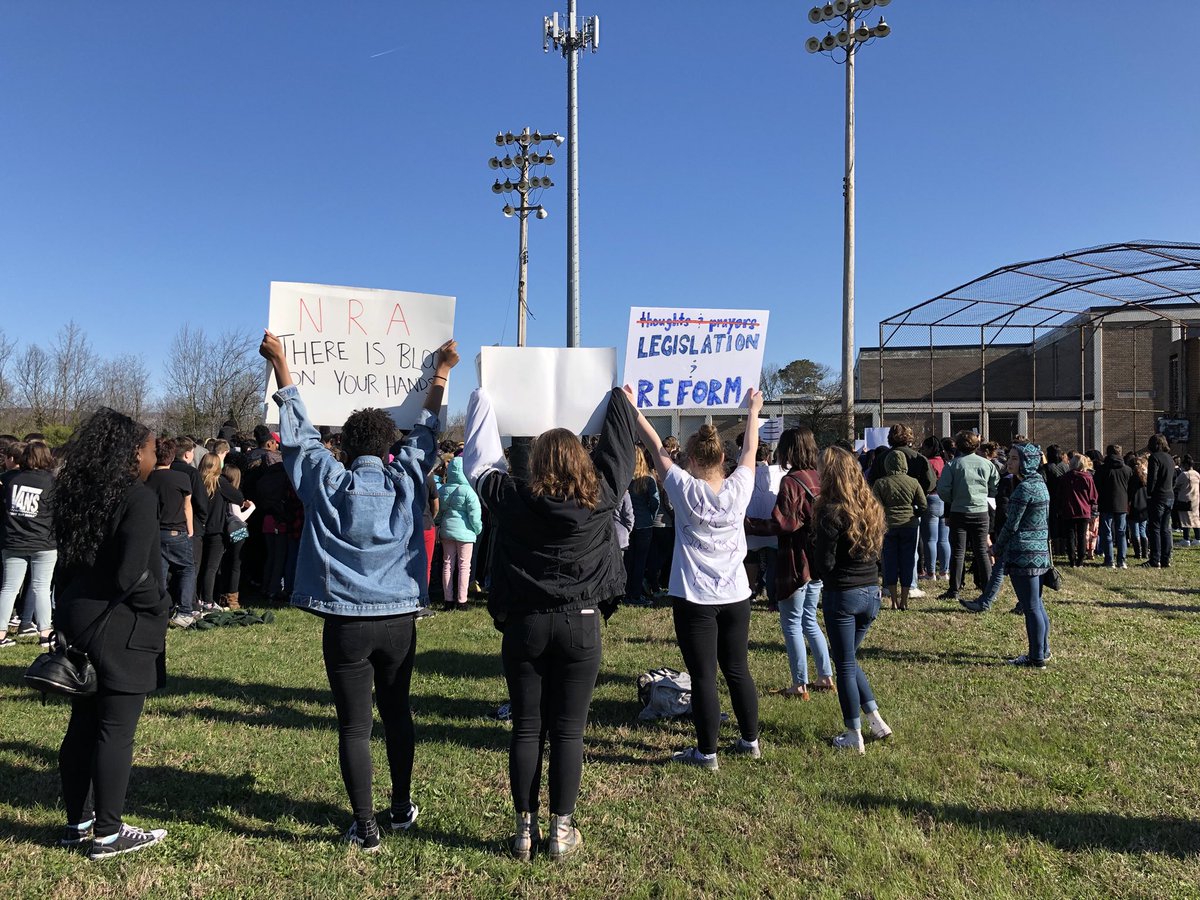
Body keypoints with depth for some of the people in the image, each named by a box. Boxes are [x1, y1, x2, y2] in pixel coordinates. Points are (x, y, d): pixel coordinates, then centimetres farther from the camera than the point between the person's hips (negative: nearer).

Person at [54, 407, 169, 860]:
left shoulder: (78, 493, 7)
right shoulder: (138, 497, -17)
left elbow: (66, 562, 13)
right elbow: (132, 574, -24)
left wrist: (65, 615, 20)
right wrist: (160, 605, -7)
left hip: (78, 621, 8)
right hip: (122, 629, -8)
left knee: (82, 725, 17)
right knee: (116, 731, 2)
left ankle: (77, 822, 30)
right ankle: (107, 834, 13)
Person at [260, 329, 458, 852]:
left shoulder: (328, 481, -3)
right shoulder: (406, 480, 0)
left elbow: (299, 432, 6)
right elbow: (425, 432, 12)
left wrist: (280, 363, 14)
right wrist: (441, 372, 23)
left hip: (346, 623, -2)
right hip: (399, 620, 2)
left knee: (354, 726, 5)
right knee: (397, 714, 17)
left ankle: (365, 828, 10)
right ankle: (402, 809, 30)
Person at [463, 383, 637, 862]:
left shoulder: (512, 498, -6)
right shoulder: (599, 497, -5)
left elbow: (479, 462, 9)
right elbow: (617, 451, 10)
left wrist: (481, 398, 22)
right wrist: (621, 398, 27)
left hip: (524, 625, 1)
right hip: (580, 625, 0)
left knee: (526, 728, 10)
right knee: (568, 731, 7)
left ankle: (525, 829, 19)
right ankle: (561, 831, 16)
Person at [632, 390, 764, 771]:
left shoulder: (686, 490, -11)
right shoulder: (739, 488, -4)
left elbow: (657, 448, -3)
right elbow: (750, 451, 13)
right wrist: (753, 410, 28)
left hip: (695, 599, -4)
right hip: (736, 596, 4)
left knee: (703, 676, 2)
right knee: (738, 670, 17)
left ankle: (706, 752, 11)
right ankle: (750, 741, 29)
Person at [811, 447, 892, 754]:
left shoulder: (832, 513, -17)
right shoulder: (871, 508, 5)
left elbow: (824, 562, -15)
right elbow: (877, 552, 13)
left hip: (842, 595, -7)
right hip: (871, 593, 7)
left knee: (845, 665, 6)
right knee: (849, 659, 23)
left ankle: (854, 736, 13)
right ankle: (876, 719, 21)